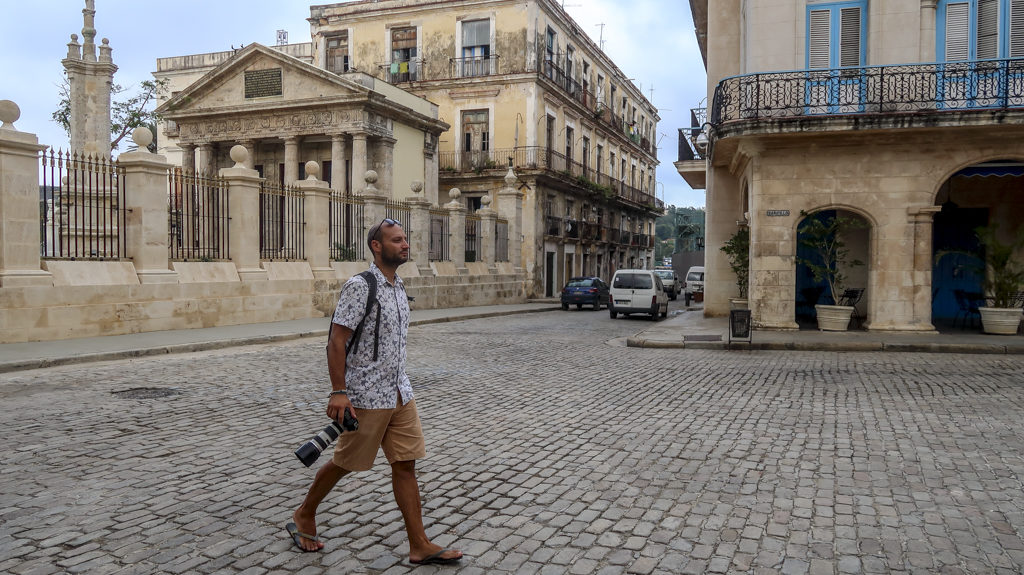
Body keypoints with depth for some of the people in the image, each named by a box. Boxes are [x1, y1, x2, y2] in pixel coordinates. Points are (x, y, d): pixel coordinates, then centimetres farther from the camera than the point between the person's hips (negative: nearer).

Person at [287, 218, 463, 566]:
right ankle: (304, 516, 33)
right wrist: (339, 392, -21)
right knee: (345, 463, 9)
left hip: (400, 394, 7)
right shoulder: (359, 286, -15)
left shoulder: (399, 288, 11)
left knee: (406, 465, 6)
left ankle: (419, 546, 12)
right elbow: (337, 340, -17)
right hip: (366, 397, -7)